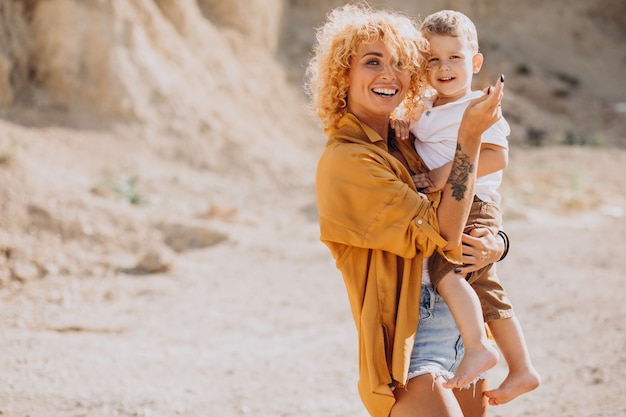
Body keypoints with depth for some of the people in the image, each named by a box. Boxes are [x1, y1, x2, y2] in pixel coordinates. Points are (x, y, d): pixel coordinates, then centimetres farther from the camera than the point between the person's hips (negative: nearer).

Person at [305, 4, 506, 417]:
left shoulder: (405, 149, 10)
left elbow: (463, 228, 14)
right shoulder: (345, 161, -14)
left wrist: (495, 243, -9)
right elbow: (441, 235, -19)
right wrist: (470, 135, -18)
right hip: (408, 353, -8)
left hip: (463, 337, 8)